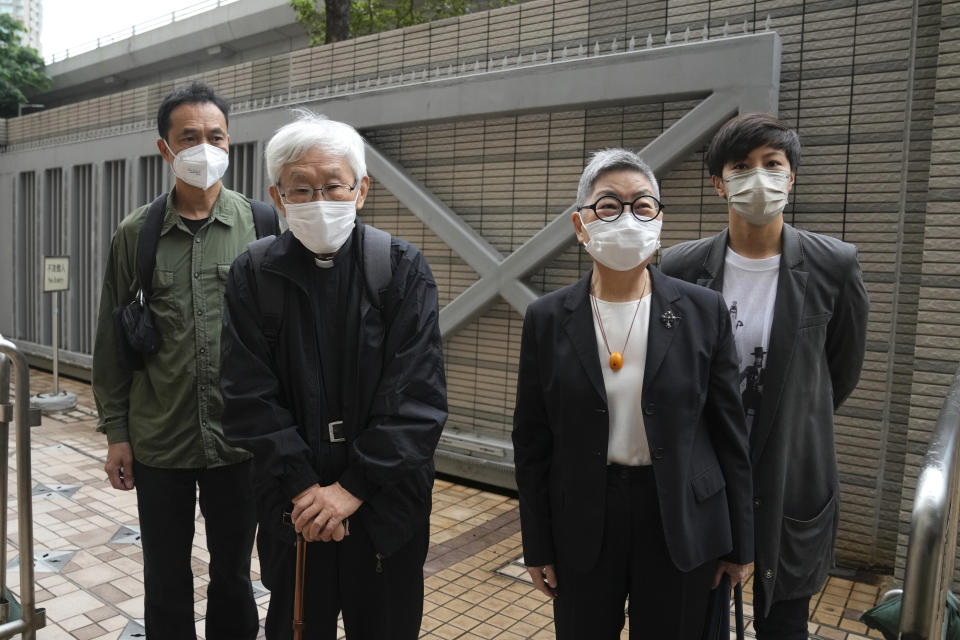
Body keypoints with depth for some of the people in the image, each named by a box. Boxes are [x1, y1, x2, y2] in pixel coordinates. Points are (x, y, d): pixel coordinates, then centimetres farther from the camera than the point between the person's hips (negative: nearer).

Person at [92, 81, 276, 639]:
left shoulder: (261, 224, -4)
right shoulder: (137, 233, 0)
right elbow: (112, 337, 5)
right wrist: (116, 430, 4)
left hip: (239, 440, -1)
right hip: (158, 442, 1)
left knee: (233, 575, 16)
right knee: (165, 583, 16)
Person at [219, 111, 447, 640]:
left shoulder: (403, 269, -9)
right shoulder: (253, 274, -5)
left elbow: (419, 397, -12)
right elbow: (249, 397, -7)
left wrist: (353, 488, -14)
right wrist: (303, 488, -12)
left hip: (387, 504, 0)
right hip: (294, 509, 1)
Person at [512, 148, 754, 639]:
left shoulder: (704, 311, -6)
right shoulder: (547, 319, -5)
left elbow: (729, 433, 0)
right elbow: (532, 442, 0)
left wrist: (738, 543, 4)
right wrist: (538, 547, 2)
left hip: (682, 524, 0)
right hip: (582, 526, 1)